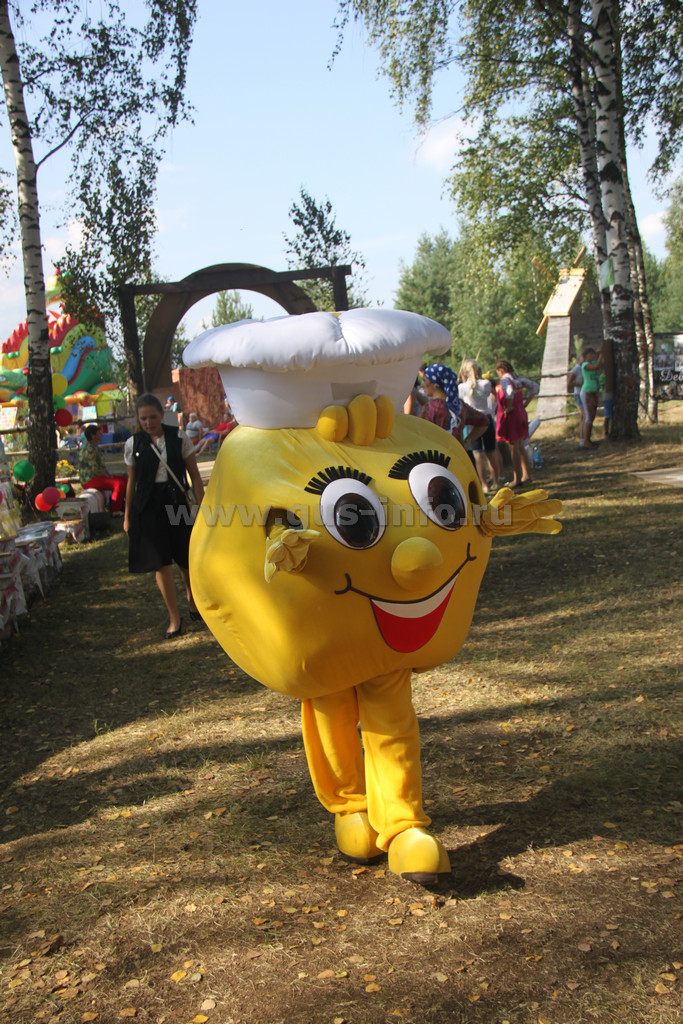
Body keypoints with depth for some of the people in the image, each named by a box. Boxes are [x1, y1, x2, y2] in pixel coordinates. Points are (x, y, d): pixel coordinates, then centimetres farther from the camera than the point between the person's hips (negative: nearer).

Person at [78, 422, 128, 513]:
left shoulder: (95, 447, 16)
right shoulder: (89, 449, -18)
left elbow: (101, 465, 22)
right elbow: (95, 469, -22)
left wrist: (109, 474, 8)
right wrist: (108, 476, -11)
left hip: (98, 476, 11)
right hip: (89, 480, -11)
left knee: (125, 479, 7)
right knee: (119, 483, -25)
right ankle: (115, 511, -21)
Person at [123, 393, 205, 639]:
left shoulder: (179, 437, -2)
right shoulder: (133, 444, 0)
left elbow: (194, 474, 2)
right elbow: (132, 482, 9)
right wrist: (127, 517, 11)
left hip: (176, 503, 0)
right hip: (148, 508, 0)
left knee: (186, 559, 9)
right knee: (161, 563, -4)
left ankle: (192, 599, 39)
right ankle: (174, 618, 8)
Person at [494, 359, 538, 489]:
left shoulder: (504, 380, -14)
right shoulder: (518, 379, 11)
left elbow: (509, 391, -35)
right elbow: (534, 386, 16)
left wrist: (509, 407, -24)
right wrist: (525, 403, 12)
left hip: (510, 415, -8)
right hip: (521, 413, 8)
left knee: (513, 447, -4)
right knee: (521, 446, 16)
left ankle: (517, 479, -1)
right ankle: (527, 475, 21)